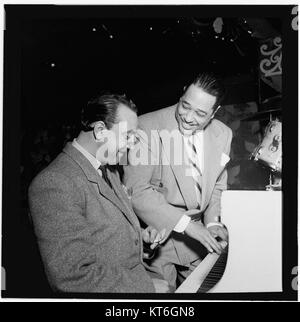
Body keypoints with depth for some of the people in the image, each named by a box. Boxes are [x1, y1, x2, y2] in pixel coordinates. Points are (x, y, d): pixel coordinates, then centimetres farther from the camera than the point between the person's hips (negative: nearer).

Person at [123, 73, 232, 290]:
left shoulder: (223, 134, -1)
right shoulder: (147, 127, -19)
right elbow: (135, 190, -23)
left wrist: (212, 221, -4)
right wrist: (184, 223, -24)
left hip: (197, 234, 5)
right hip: (157, 233, -5)